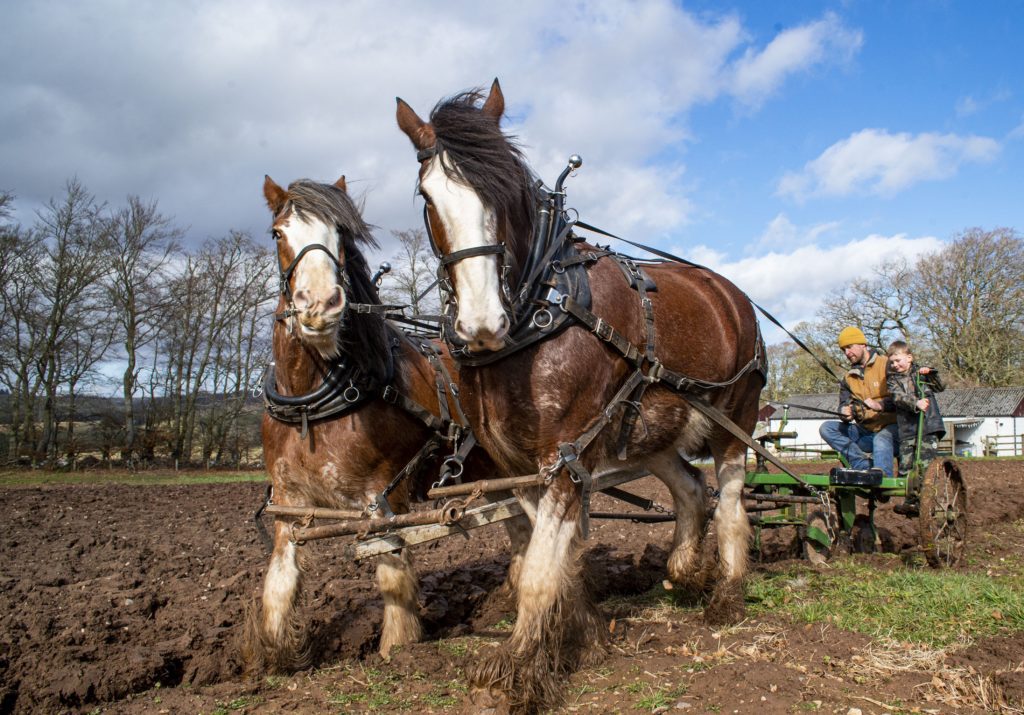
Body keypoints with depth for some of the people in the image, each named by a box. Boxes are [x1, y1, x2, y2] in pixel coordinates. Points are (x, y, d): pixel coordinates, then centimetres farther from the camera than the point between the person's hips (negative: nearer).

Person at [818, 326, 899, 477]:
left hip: (890, 427, -6)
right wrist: (846, 414, -17)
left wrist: (881, 405, -31)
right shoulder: (848, 378, 16)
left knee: (881, 440, -39)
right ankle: (865, 466, -22)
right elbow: (844, 404, 7)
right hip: (866, 433, 6)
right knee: (827, 428, -11)